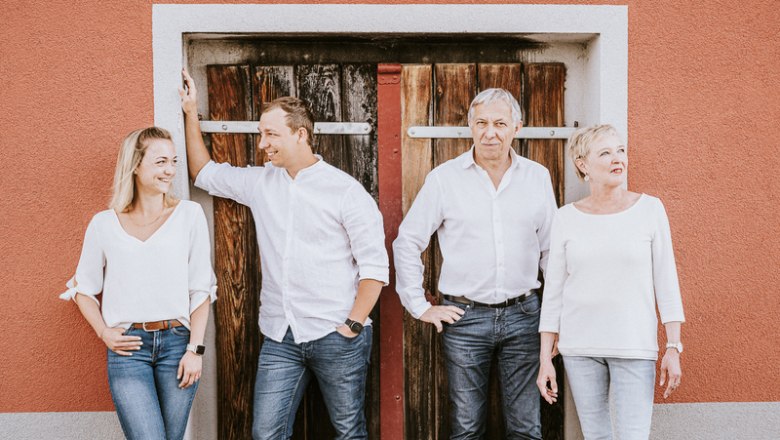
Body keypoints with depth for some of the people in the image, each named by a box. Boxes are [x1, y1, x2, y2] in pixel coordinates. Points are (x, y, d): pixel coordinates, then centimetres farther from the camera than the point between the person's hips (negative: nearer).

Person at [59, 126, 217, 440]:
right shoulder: (104, 224, 4)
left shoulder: (189, 214, 2)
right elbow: (83, 288, 15)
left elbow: (201, 289, 1)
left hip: (177, 342, 1)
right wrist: (104, 333, 1)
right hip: (128, 347, -1)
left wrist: (195, 349, -5)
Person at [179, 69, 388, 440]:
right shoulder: (260, 182, 9)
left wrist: (353, 325, -12)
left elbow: (375, 266, -8)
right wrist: (191, 113, 19)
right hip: (279, 337, 4)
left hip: (335, 336, -4)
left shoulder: (345, 190, -7)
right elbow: (204, 173, 24)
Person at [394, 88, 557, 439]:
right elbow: (407, 242, 2)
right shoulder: (444, 178, -3)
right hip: (464, 317, -1)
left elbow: (552, 248, 10)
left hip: (522, 314, 2)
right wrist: (420, 306, -1)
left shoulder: (538, 177, 4)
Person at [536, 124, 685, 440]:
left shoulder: (649, 209, -2)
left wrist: (674, 348, -4)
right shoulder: (567, 218, 0)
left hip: (635, 345, -1)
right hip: (579, 346, 1)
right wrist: (545, 359, 2)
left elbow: (666, 282, 0)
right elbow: (553, 292, 3)